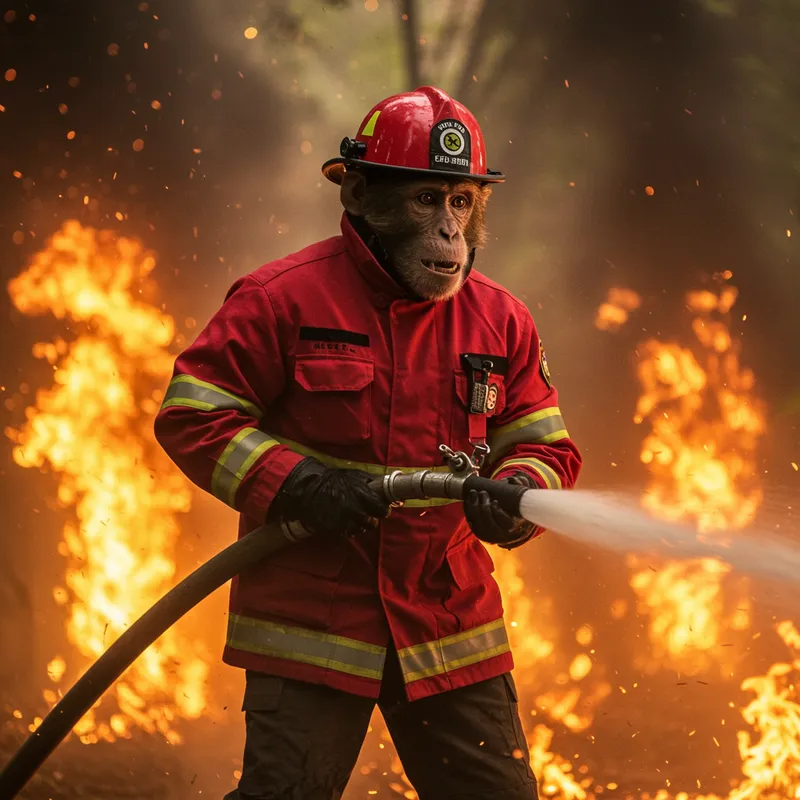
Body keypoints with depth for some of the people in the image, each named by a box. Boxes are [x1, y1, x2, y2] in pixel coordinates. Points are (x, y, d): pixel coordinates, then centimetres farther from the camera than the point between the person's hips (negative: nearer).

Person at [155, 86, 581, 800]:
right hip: (310, 626, -4)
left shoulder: (501, 320, 6)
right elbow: (191, 416, -7)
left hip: (451, 625, 4)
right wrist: (297, 484, -18)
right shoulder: (284, 299, -7)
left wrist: (516, 494, -13)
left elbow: (546, 448, 10)